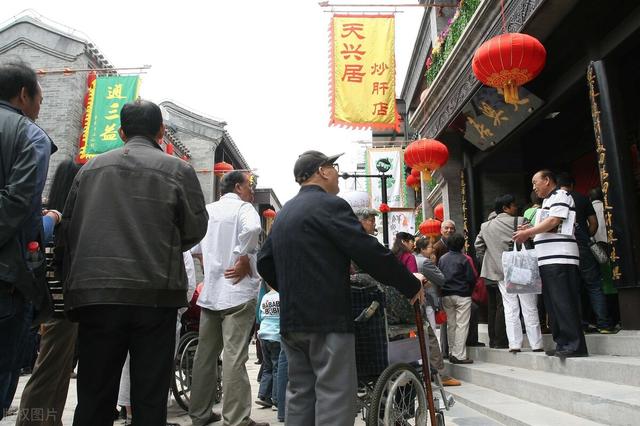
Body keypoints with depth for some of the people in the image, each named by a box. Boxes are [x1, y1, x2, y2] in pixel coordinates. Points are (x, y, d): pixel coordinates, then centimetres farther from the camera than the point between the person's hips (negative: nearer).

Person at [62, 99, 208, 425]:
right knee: (150, 396, 7)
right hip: (155, 294, -3)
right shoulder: (178, 170, -1)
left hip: (94, 292, 3)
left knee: (94, 398, 13)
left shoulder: (91, 168, 9)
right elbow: (196, 228, 2)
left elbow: (68, 226, 10)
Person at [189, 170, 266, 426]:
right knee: (234, 358, -6)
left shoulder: (207, 210, 14)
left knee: (205, 355, 13)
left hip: (210, 291, 7)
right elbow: (252, 228, -27)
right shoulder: (242, 207, -5)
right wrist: (244, 261, -17)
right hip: (237, 291, -7)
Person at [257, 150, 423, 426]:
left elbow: (264, 262, 19)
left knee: (300, 393, 15)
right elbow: (371, 253, -16)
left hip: (291, 319, 9)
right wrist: (412, 285, -5)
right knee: (335, 396, -3)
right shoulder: (329, 205, -10)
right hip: (327, 318, -8)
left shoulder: (283, 213, 16)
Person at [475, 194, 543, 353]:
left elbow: (478, 245, 9)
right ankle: (536, 344, 7)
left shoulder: (486, 227, 7)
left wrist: (488, 260, 16)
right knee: (530, 308, 4)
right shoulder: (519, 222, -7)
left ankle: (514, 344, 6)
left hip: (502, 273, 4)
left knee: (510, 309, 7)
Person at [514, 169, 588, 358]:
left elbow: (554, 221, -14)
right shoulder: (548, 201, 25)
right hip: (547, 260, 10)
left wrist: (527, 232, -9)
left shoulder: (560, 195, -2)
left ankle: (575, 345, -7)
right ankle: (562, 343, 14)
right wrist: (531, 231, 11)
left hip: (560, 258, -10)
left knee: (564, 303, -10)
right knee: (553, 304, 9)